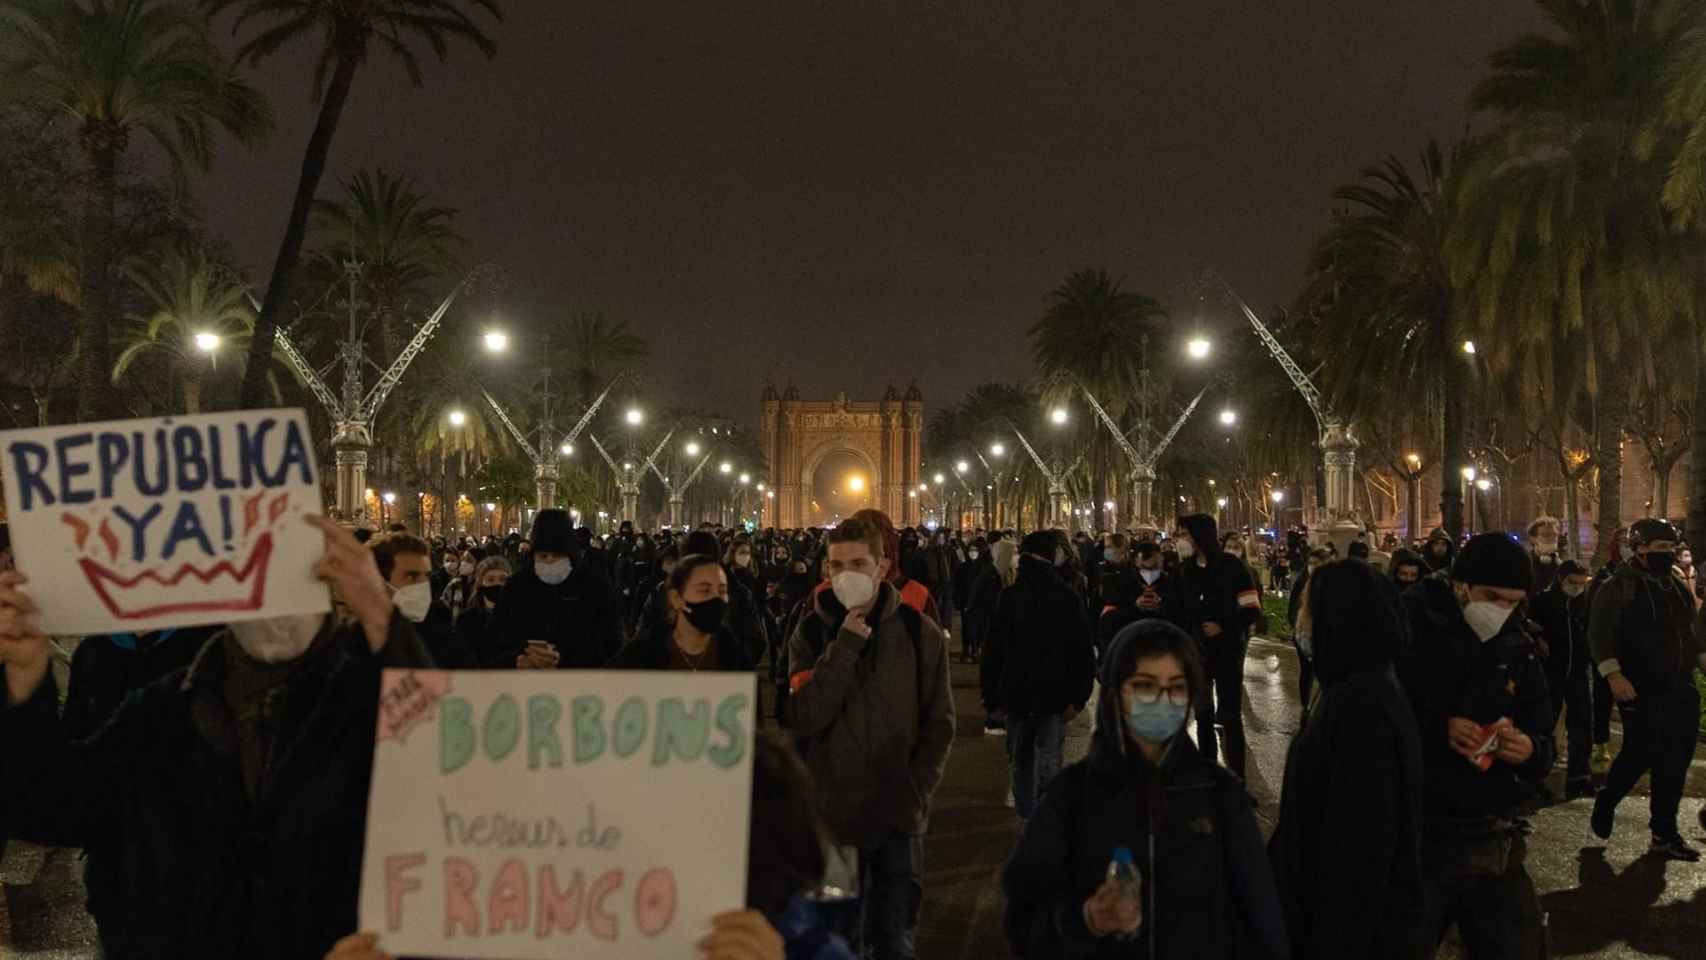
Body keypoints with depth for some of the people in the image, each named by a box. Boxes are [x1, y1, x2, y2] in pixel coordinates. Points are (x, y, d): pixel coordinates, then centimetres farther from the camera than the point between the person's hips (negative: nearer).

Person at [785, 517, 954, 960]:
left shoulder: (919, 632, -2)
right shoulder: (811, 633, -1)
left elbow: (939, 723, 2)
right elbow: (802, 719, -14)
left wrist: (916, 793, -7)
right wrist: (845, 644, -18)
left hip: (898, 818, -1)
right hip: (833, 814, 1)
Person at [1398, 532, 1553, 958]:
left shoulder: (1517, 649, 7)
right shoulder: (1406, 629, -10)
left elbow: (1544, 739, 12)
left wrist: (1530, 751, -12)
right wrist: (1437, 729, -25)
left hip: (1493, 842, 5)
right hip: (1412, 838, -5)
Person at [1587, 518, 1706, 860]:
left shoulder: (1677, 586, 15)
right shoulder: (1618, 587, -8)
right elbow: (1600, 633, -15)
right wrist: (1613, 675, -24)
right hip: (1641, 689, -7)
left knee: (1675, 762, 5)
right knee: (1641, 755, -9)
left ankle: (1665, 832, 13)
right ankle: (1605, 803, 18)